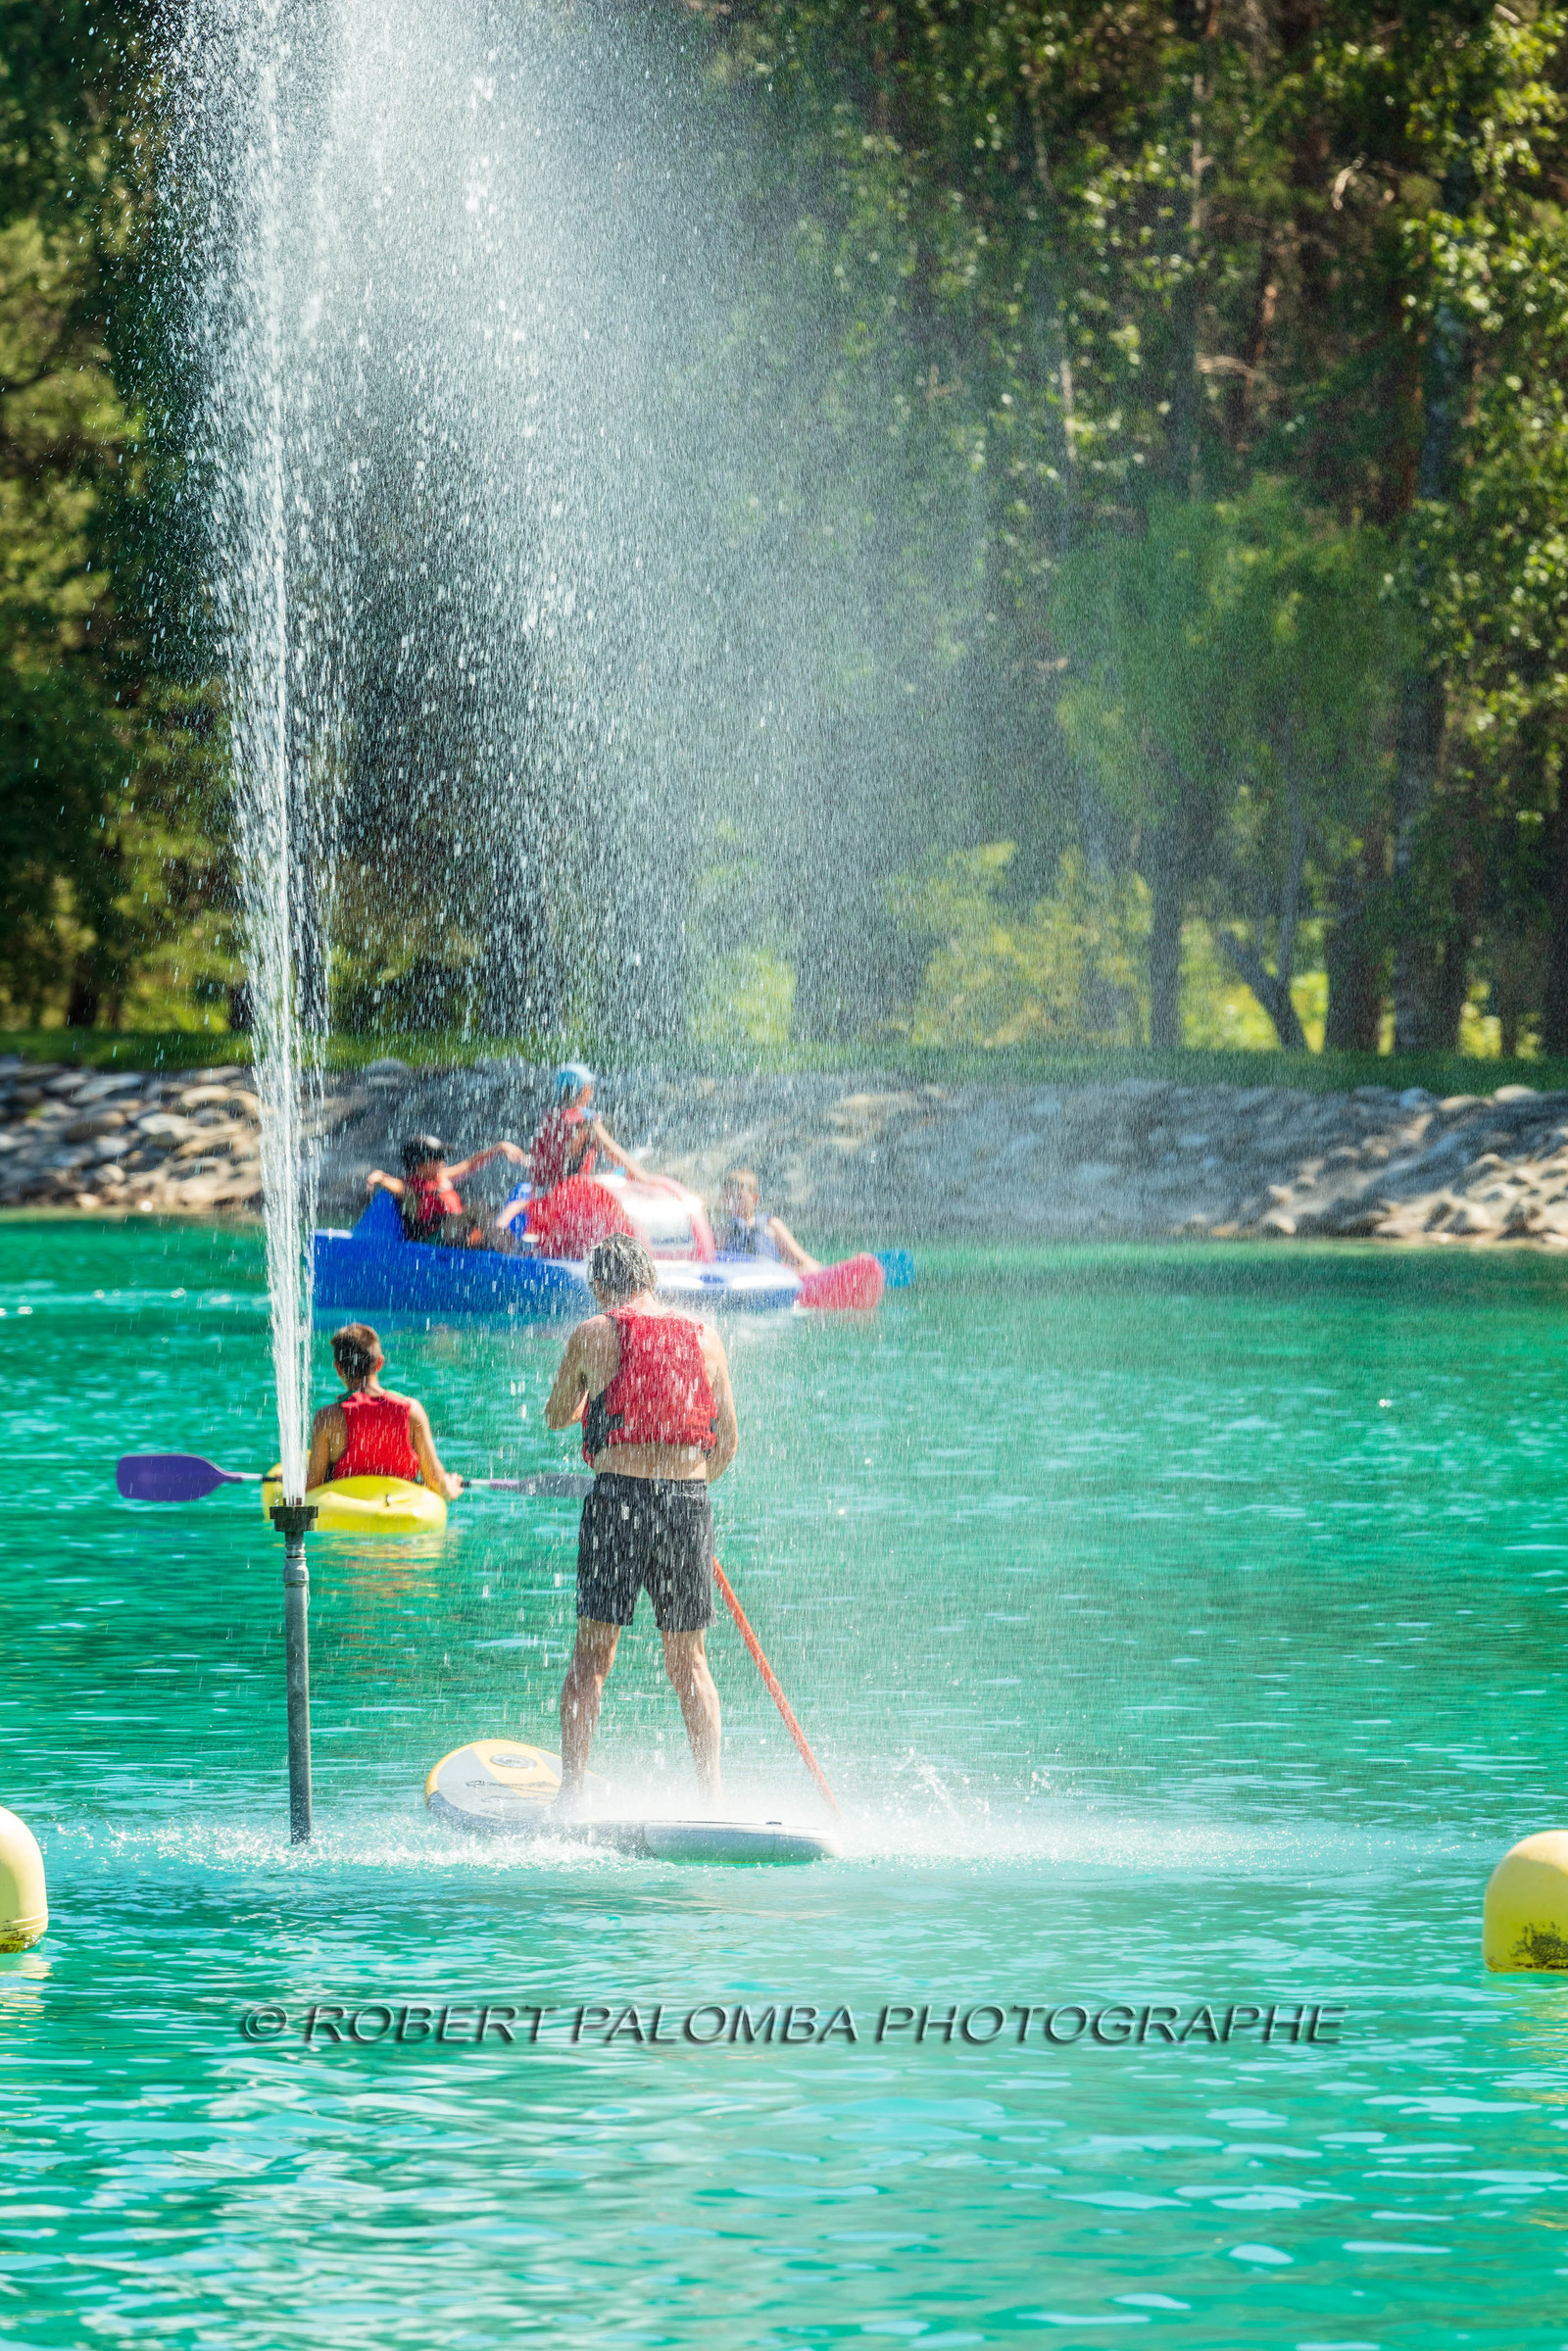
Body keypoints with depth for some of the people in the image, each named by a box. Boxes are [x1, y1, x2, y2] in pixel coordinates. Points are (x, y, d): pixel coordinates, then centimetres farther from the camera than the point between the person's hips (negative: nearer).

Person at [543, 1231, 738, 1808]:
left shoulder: (593, 1334, 1)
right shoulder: (706, 1340, 9)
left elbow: (556, 1417, 17)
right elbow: (727, 1443, 13)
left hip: (618, 1500, -3)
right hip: (689, 1502, 3)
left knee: (591, 1656, 4)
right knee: (689, 1663, 11)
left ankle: (572, 1790, -1)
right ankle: (712, 1796, 8)